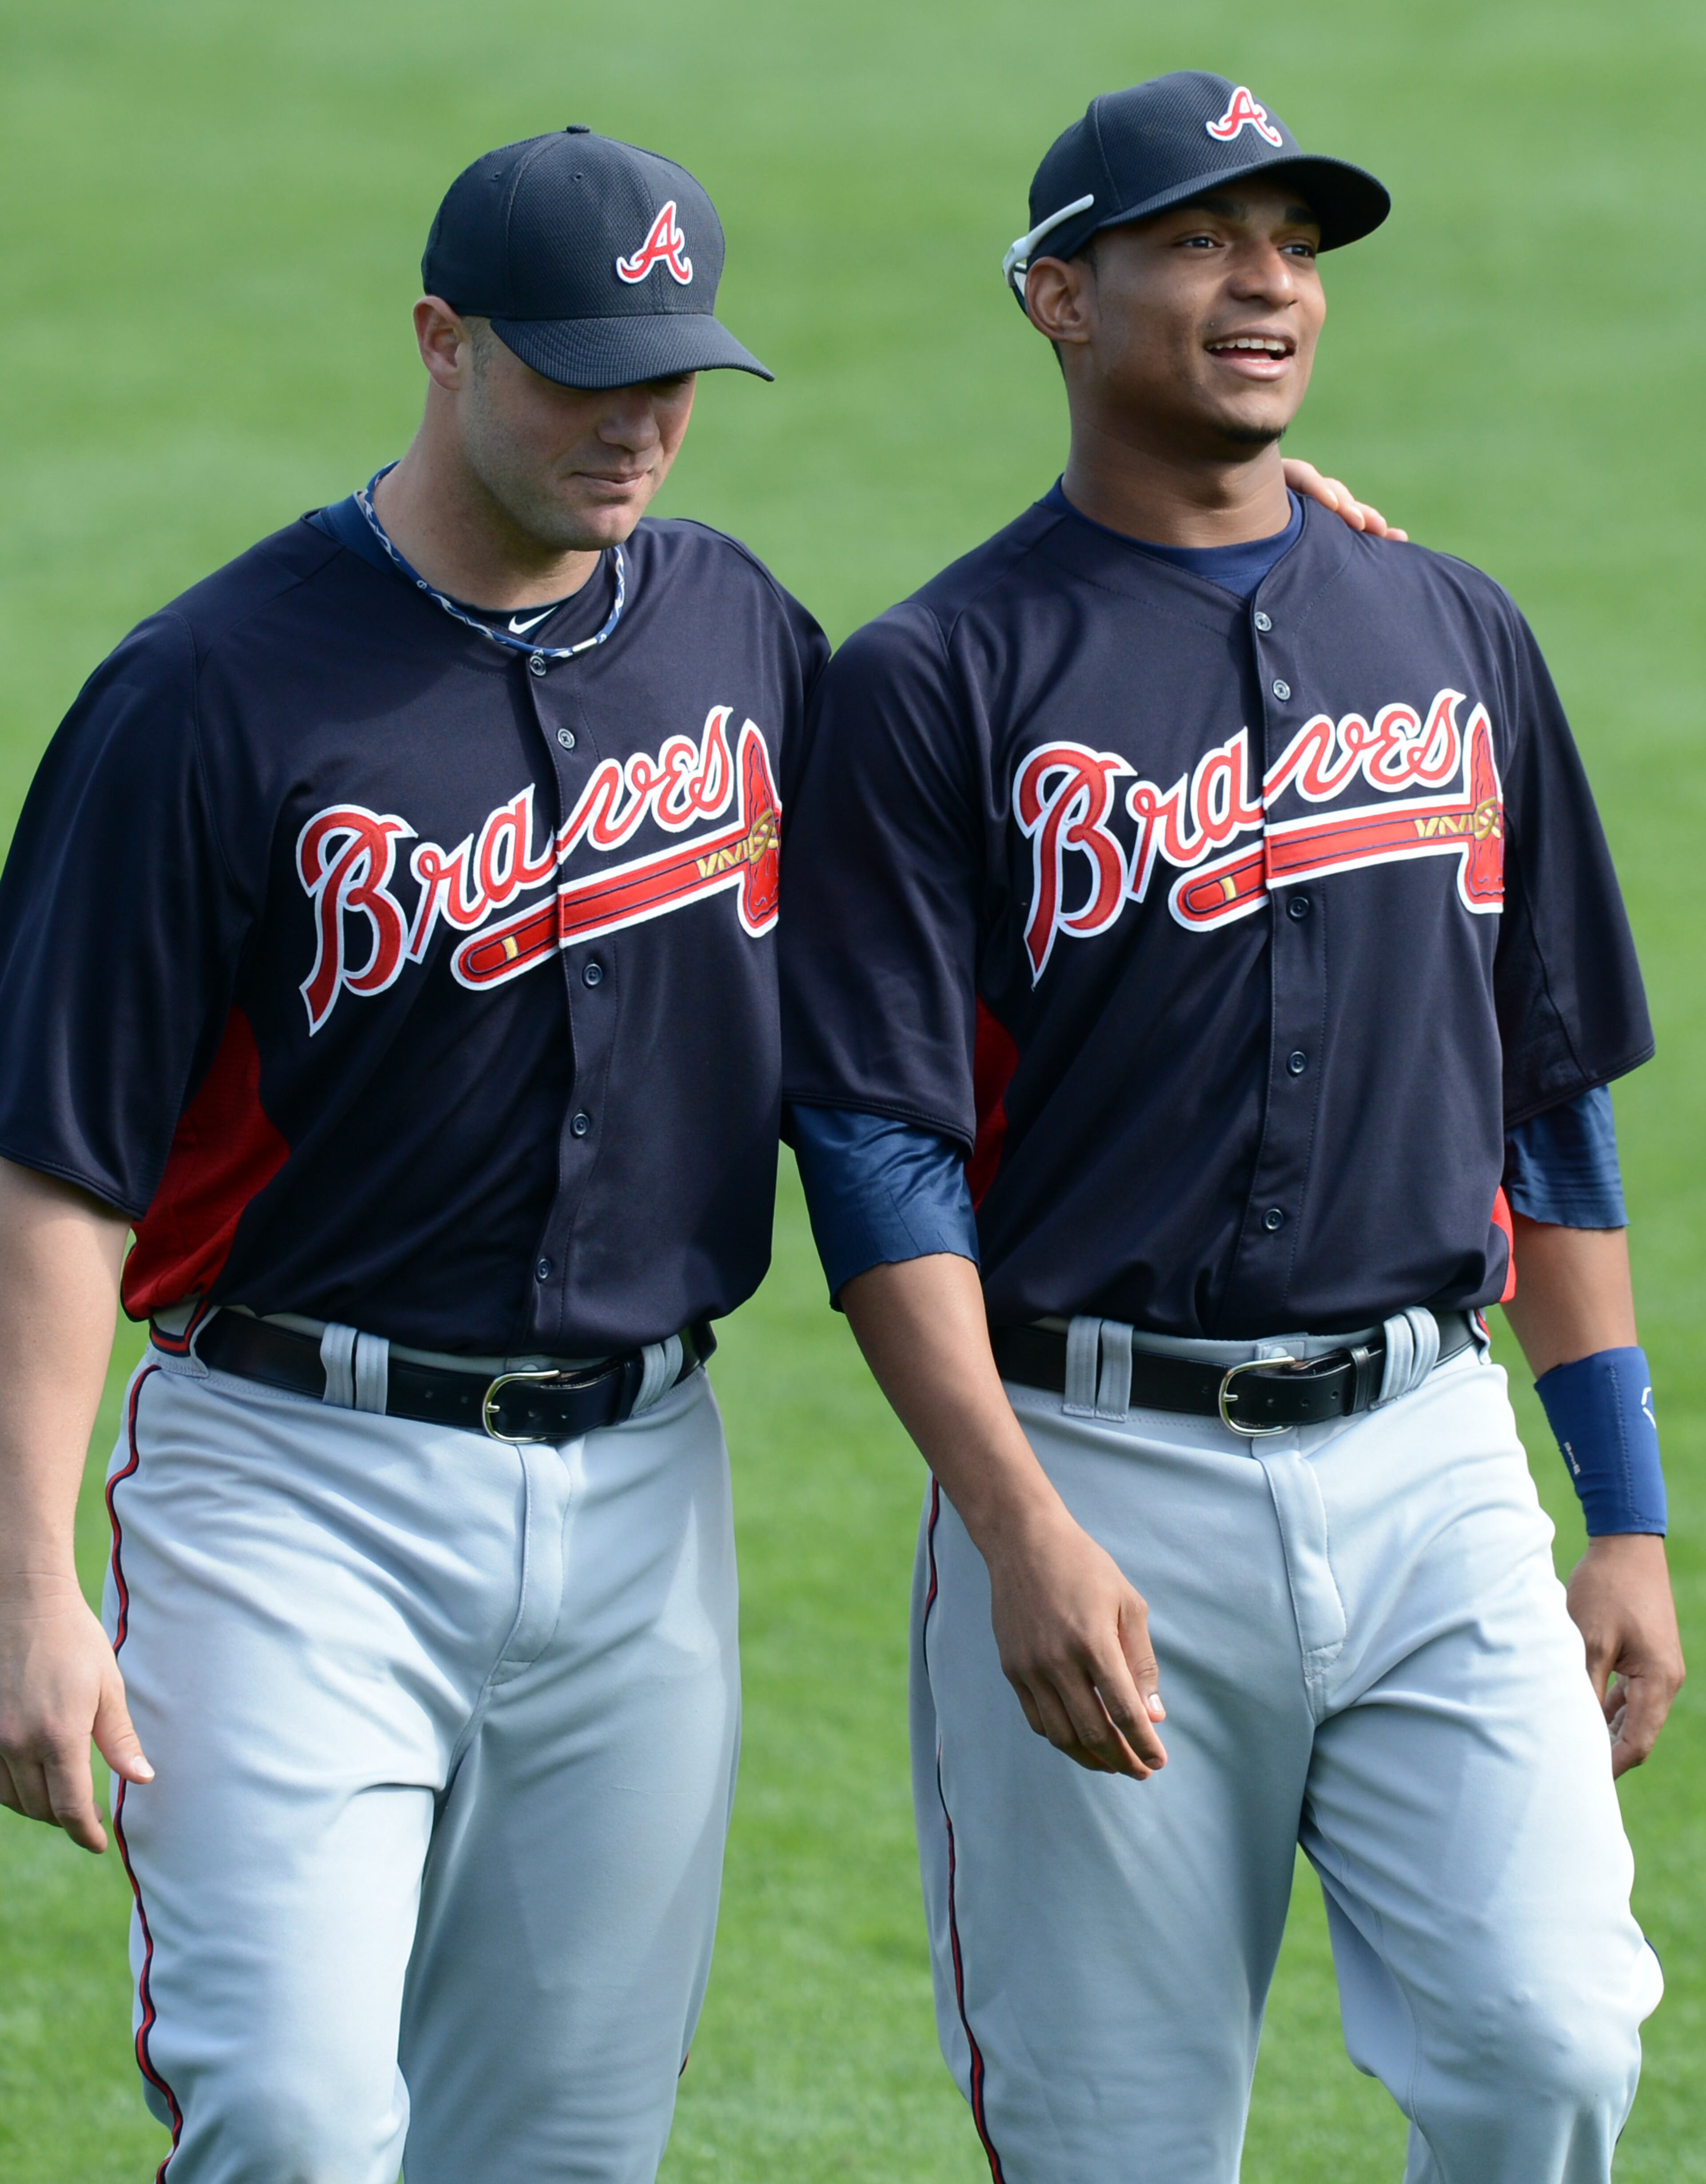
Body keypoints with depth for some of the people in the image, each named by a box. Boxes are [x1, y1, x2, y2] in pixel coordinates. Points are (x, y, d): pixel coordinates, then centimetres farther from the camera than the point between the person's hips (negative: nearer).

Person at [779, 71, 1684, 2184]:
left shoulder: (1455, 638, 12)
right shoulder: (934, 684, -2)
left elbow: (1555, 1102, 16)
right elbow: (877, 1153, -8)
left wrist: (1628, 1518, 11)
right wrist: (1023, 1538, -19)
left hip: (1433, 1472, 3)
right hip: (1100, 1475, -3)